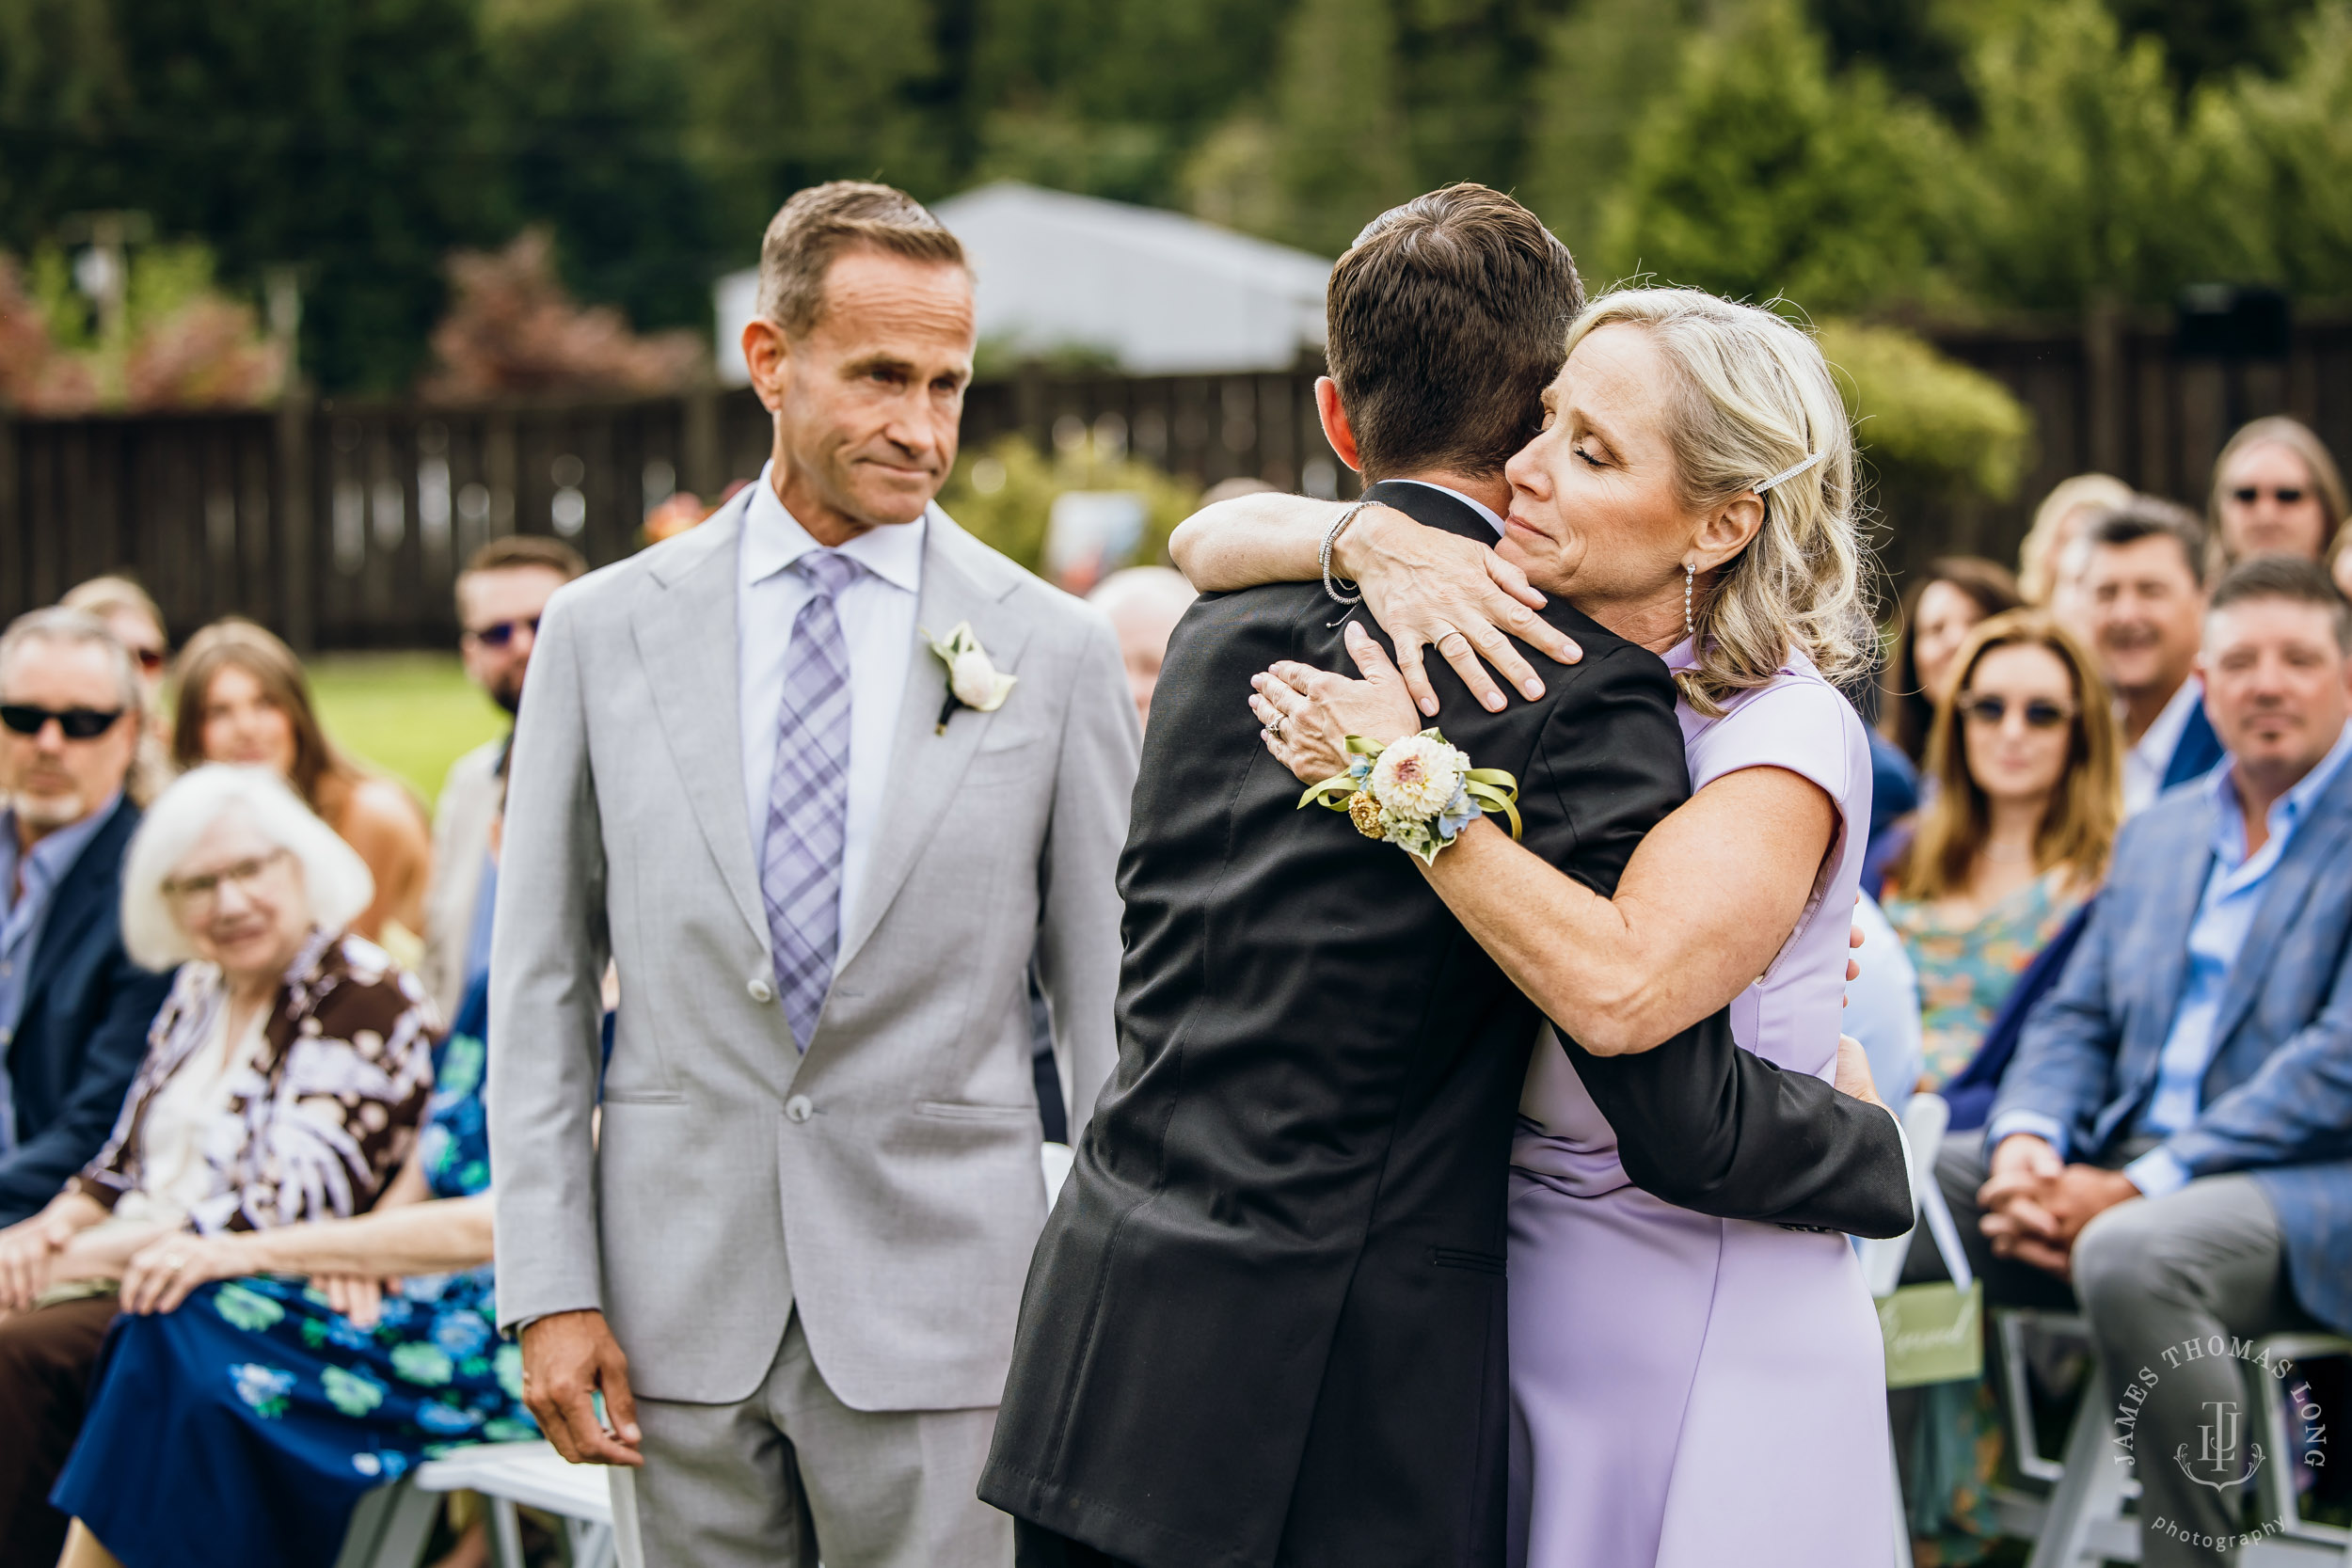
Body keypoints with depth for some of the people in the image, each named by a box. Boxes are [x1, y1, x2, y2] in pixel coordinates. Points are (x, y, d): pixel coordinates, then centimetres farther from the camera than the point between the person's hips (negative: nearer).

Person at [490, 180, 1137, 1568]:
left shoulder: (1054, 649, 0)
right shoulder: (604, 632, 3)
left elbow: (1109, 995, 2)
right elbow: (542, 982, 5)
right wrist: (548, 1289, 0)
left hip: (938, 1302, -1)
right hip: (682, 1291, 1)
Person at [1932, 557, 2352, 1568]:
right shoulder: (2156, 834, 20)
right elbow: (2075, 1019, 18)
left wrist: (2132, 1189, -18)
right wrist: (2026, 1141, -7)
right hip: (2122, 1170, 7)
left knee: (2129, 1255, -39)